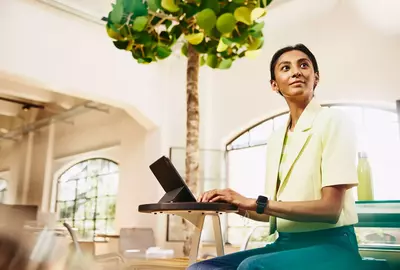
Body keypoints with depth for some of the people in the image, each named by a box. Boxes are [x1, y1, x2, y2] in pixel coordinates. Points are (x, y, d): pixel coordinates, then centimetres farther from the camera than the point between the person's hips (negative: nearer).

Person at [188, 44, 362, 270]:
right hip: (285, 244, 6)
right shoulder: (276, 139, 11)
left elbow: (330, 209, -15)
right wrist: (235, 205, -2)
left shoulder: (334, 121, -7)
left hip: (330, 246, -6)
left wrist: (255, 202, -17)